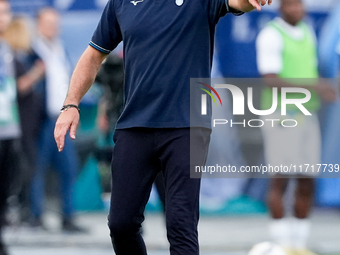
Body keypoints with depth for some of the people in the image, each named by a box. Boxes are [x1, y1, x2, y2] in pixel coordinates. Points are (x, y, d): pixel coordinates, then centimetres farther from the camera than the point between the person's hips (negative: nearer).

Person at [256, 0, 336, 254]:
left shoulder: (307, 33, 14)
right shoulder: (270, 35, -11)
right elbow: (272, 81, -18)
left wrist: (323, 91, -2)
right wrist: (310, 86, -25)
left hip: (307, 116, 7)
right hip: (280, 116, -7)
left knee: (307, 183, 5)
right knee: (280, 180, -6)